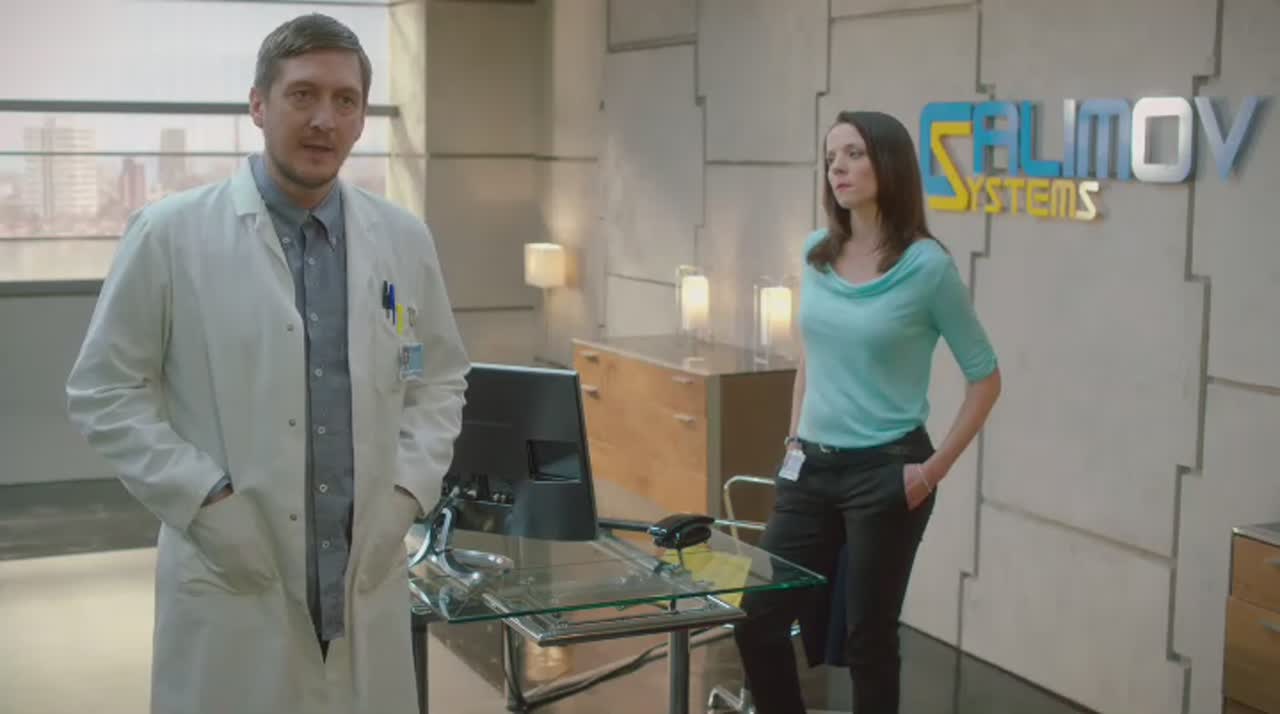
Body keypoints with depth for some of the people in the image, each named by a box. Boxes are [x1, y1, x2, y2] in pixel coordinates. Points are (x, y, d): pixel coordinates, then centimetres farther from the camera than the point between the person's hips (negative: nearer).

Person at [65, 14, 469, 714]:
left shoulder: (404, 238, 5)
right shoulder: (171, 234, -6)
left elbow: (441, 378, 13)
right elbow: (105, 390, -3)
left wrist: (407, 490, 0)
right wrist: (207, 498, -11)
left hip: (369, 582, 3)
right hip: (232, 583, -3)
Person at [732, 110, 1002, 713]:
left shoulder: (927, 265, -12)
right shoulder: (816, 254, 5)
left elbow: (984, 377, -6)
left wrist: (935, 468, -9)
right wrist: (794, 439, 13)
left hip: (885, 472, -5)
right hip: (813, 469, 6)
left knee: (868, 635, 6)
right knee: (756, 619, 5)